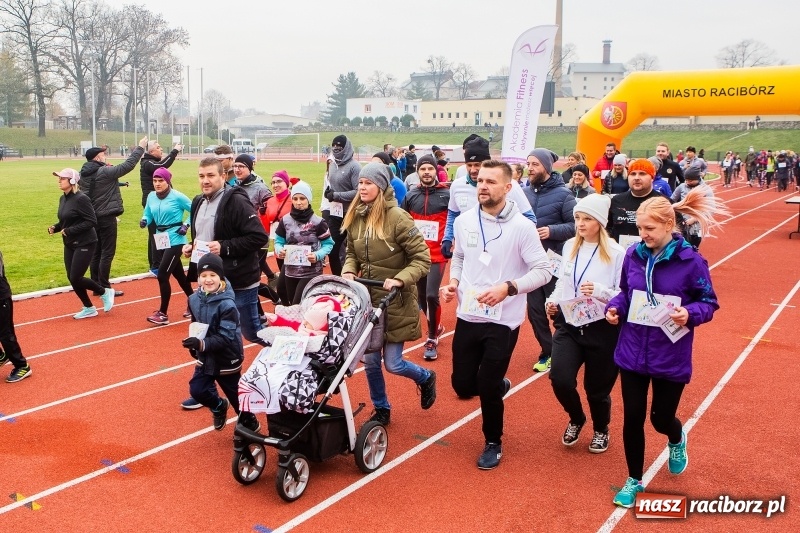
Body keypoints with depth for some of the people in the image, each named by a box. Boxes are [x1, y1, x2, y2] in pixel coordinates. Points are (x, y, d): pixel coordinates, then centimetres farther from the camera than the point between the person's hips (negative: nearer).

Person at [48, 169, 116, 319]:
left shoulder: (81, 199, -18)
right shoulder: (63, 198, 8)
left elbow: (92, 221, -21)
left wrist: (69, 231, -22)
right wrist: (55, 227, -1)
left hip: (85, 244, -9)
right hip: (70, 245, 9)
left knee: (76, 278, -8)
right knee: (71, 278, 8)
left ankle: (105, 292, 16)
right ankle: (89, 308, 22)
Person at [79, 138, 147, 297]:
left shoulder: (84, 174, 5)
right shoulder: (105, 172, -17)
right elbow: (128, 165, -14)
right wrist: (140, 148, -4)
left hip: (92, 218, 8)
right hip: (106, 218, -8)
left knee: (96, 252, 12)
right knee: (107, 253, -2)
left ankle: (96, 286, 17)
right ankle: (104, 288, 0)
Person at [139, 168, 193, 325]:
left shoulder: (177, 196, -13)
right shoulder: (151, 197, 5)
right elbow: (147, 215, 11)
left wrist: (186, 225, -15)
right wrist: (144, 221, -11)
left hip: (175, 241, -7)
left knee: (162, 275, -11)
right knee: (178, 274, 18)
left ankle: (163, 314, -2)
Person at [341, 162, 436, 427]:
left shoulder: (397, 217, -17)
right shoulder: (355, 217, 1)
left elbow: (422, 259, -15)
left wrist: (399, 280, -27)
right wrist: (348, 271, -7)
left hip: (395, 301, -5)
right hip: (367, 298, 5)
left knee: (393, 364, 1)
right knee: (370, 361, 11)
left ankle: (426, 378, 34)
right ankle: (381, 410, 33)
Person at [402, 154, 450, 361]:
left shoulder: (447, 195, -6)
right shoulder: (410, 196, 4)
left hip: (438, 255, -4)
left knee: (432, 295, -14)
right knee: (422, 296, 13)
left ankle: (432, 339, 1)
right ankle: (436, 326, 37)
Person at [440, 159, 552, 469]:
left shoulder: (521, 226, -14)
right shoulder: (464, 220, 0)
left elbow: (543, 271, -12)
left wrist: (508, 287, -26)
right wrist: (453, 283, -3)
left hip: (503, 321, -4)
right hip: (467, 317, 5)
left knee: (487, 388, 1)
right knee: (463, 385, 10)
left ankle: (493, 443, 28)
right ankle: (500, 385, 44)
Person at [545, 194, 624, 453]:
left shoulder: (616, 253, -12)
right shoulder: (569, 247, 4)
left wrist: (599, 291, -29)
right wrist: (552, 301, 0)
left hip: (601, 329, -3)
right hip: (569, 325, 4)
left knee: (597, 388, 10)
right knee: (560, 380, -11)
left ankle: (601, 430, 43)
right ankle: (576, 419, 23)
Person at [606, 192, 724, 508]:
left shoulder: (690, 261, -14)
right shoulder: (633, 255, -4)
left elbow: (709, 302, -5)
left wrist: (690, 314, -25)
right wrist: (615, 308, -9)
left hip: (671, 357, -2)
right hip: (632, 352, 3)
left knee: (661, 417, 11)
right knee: (632, 417, 6)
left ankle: (677, 442, 51)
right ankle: (634, 480, 27)